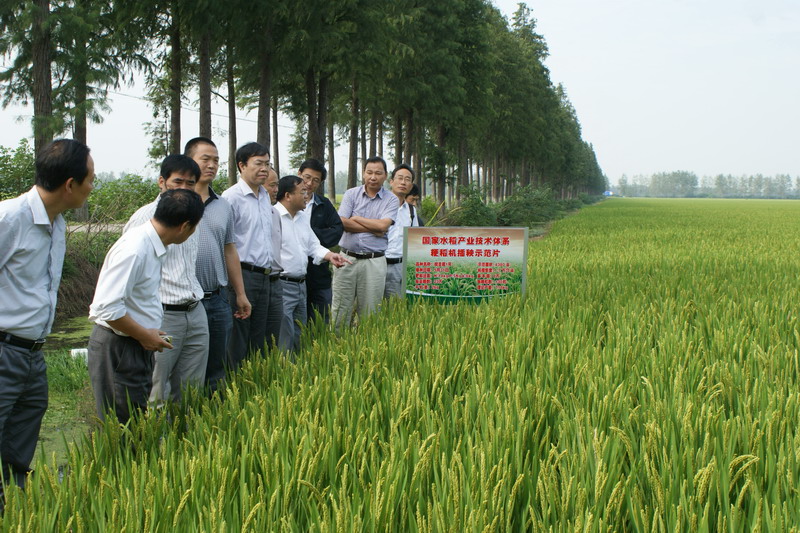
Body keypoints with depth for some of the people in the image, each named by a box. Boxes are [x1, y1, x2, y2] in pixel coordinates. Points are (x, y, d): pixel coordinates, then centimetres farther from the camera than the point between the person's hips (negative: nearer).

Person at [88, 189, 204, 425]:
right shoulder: (134, 250, -24)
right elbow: (107, 308, -27)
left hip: (137, 344, 9)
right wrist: (145, 335, -16)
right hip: (118, 349, -9)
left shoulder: (152, 245, 6)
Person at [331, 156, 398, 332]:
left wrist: (356, 219, -4)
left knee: (369, 312, 4)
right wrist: (373, 229, -7)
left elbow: (383, 225, -12)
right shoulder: (351, 194, 7)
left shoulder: (391, 200, 4)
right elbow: (342, 223, -8)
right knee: (340, 310, 1)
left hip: (374, 262, -1)